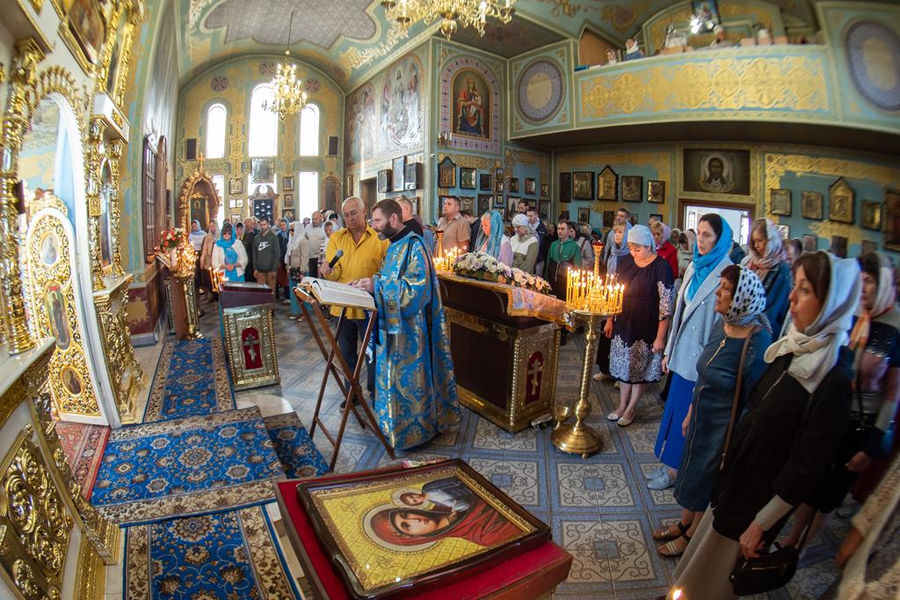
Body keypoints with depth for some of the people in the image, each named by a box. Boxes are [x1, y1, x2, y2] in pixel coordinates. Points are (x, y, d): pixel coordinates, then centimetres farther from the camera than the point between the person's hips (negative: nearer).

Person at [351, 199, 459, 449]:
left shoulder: (414, 246, -17)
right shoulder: (395, 245, 12)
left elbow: (416, 288, -25)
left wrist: (377, 285, -25)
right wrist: (370, 283, 2)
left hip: (409, 328, -9)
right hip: (393, 326, 9)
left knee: (406, 379, 2)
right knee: (394, 377, 18)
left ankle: (410, 430, 18)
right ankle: (396, 421, 33)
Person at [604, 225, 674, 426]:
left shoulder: (660, 267, -16)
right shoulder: (624, 261, 0)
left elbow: (666, 304, -15)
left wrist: (660, 336, -15)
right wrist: (610, 320, 11)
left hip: (646, 328, -5)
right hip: (623, 324, 5)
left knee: (640, 369, 10)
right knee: (623, 365, 15)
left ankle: (630, 410, 26)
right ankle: (622, 405, 31)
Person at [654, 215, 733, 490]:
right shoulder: (694, 268, 8)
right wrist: (670, 350, 16)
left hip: (701, 359, -7)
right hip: (683, 354, 7)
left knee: (685, 414, 5)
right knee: (674, 408, 17)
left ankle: (674, 471, 23)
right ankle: (669, 464, 34)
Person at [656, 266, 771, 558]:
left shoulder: (756, 343, -28)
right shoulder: (721, 325, -6)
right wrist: (691, 413, 14)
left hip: (725, 428, -6)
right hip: (702, 418, 7)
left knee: (706, 478, 15)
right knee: (691, 468, 23)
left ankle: (691, 535, 41)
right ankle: (685, 523, 49)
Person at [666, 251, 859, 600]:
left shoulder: (833, 380, -26)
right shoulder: (794, 347, -3)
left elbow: (806, 468, -22)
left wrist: (760, 525, -15)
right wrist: (730, 451, 11)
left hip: (760, 501, -6)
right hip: (735, 482, 6)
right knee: (700, 566, 25)